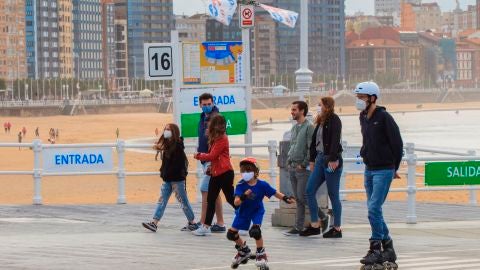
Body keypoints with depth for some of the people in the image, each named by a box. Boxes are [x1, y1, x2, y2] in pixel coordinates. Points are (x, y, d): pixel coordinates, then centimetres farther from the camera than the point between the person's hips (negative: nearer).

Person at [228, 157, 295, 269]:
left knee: (255, 230, -26)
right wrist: (243, 196, -49)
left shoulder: (262, 185, -20)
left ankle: (261, 254, -3)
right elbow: (236, 202, -30)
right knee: (231, 234, 2)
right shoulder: (240, 185, -22)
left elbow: (275, 193, -7)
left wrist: (286, 198, -17)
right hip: (243, 211, 2)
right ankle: (243, 250, 31)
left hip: (257, 211, -2)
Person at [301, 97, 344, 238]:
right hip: (320, 160, 9)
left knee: (333, 195, -3)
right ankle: (314, 225, 9)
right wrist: (312, 160, 17)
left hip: (332, 162, -9)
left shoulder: (334, 120, -10)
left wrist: (333, 159, -24)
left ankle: (337, 228, 5)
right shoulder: (321, 122, 16)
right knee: (310, 191, 4)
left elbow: (335, 140, -18)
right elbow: (314, 141, 19)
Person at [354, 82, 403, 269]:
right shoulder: (363, 117, 9)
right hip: (369, 169, 8)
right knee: (373, 210, 9)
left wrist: (393, 168, -1)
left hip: (384, 170, -8)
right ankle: (388, 250, 17)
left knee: (374, 209, -14)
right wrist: (365, 155, 12)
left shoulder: (384, 117, -13)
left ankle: (376, 250, -9)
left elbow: (397, 143, -9)